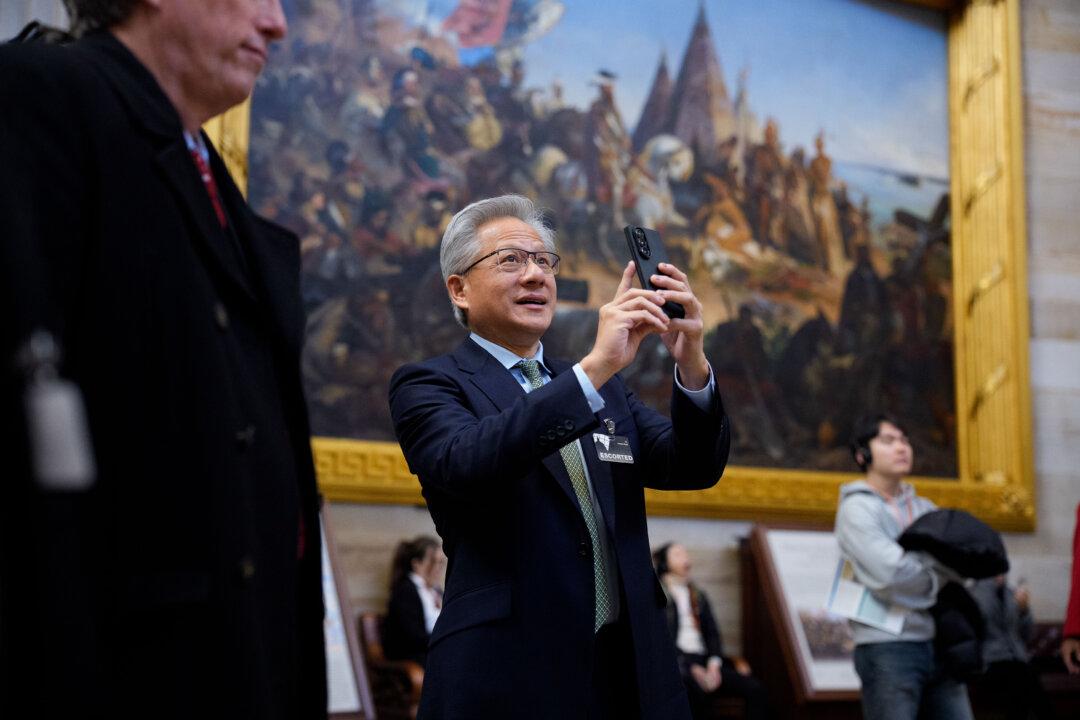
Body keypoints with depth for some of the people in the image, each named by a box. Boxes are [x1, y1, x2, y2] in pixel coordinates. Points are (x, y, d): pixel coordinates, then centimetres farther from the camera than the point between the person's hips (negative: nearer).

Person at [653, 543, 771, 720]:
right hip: (676, 663, -6)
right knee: (697, 689, -41)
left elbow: (712, 633, 18)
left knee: (755, 690, -17)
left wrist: (714, 665, -3)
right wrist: (693, 669, -15)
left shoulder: (699, 597, 25)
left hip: (703, 660, 6)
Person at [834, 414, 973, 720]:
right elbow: (893, 574, -16)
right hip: (888, 649, -7)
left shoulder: (924, 508, 19)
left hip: (938, 645, 7)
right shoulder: (856, 509, -4)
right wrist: (936, 579, 1)